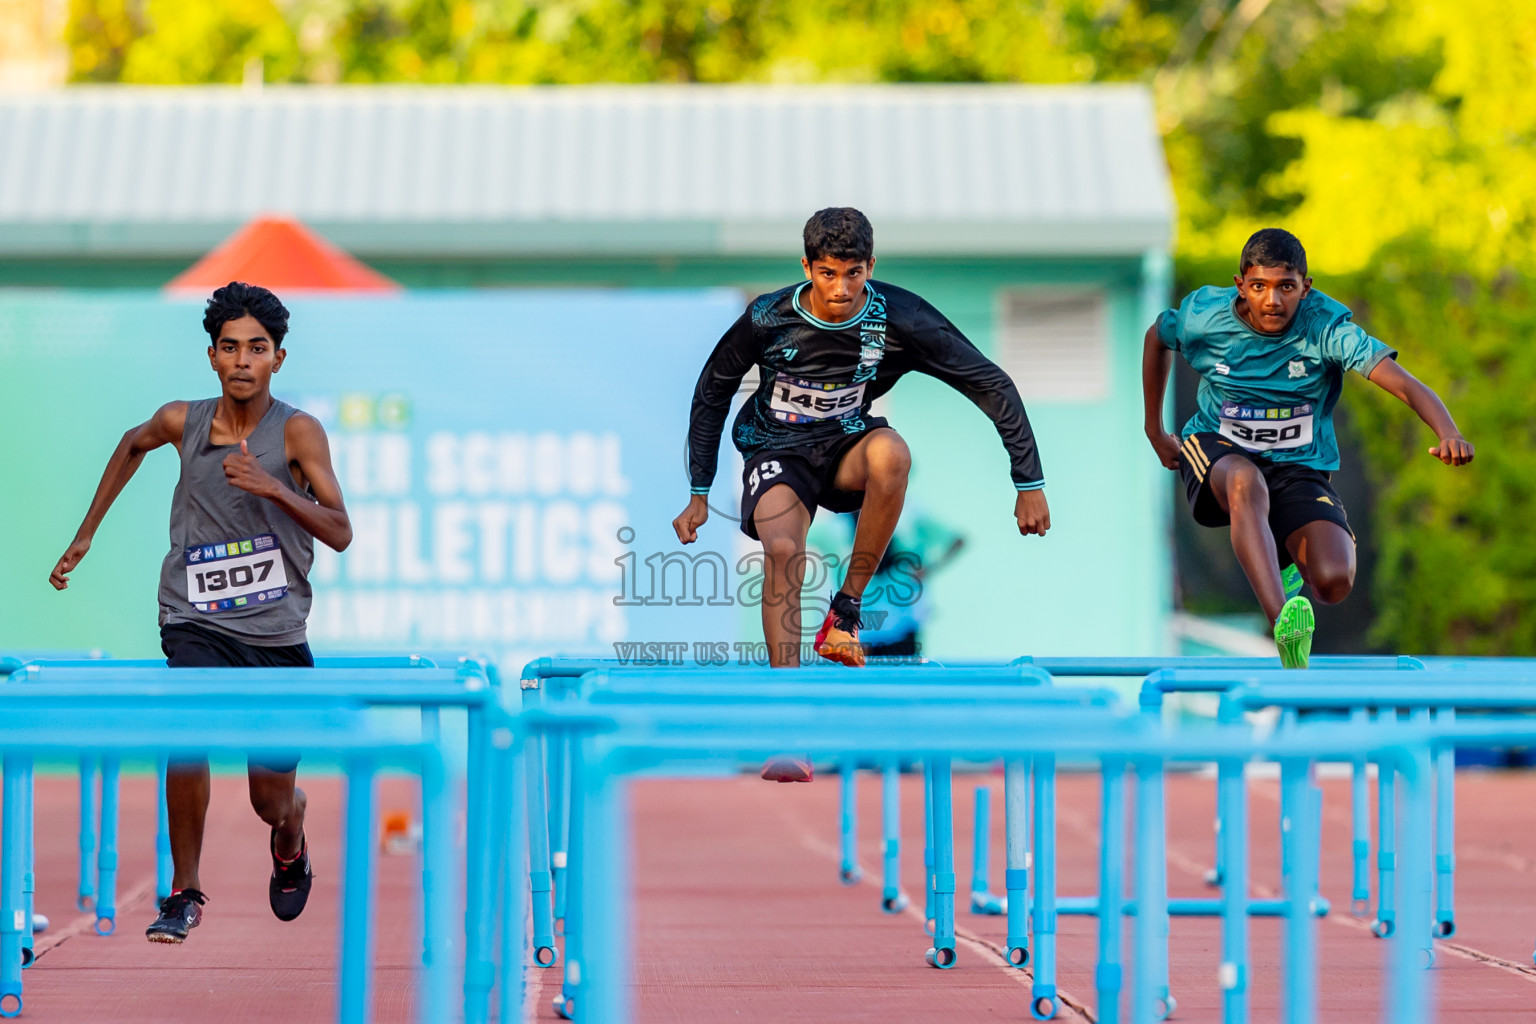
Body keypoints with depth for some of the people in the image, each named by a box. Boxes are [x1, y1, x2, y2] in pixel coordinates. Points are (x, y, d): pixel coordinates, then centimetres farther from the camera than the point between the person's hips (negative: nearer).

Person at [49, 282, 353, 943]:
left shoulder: (297, 432, -8)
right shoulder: (183, 422, 0)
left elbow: (340, 534, -15)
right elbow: (132, 445, 24)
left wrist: (274, 489, -30)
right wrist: (85, 535, 25)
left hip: (278, 636, -1)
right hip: (197, 624, 1)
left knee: (273, 804, 6)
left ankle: (291, 846, 46)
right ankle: (184, 892, -14)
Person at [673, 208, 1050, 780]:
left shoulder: (899, 320, -18)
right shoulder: (767, 320, -17)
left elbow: (992, 386, -12)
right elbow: (712, 392, 0)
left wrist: (1029, 484, -12)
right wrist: (699, 493, 0)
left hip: (846, 443, 1)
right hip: (777, 449, -1)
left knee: (891, 453, -36)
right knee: (783, 551, -30)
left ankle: (848, 606, -19)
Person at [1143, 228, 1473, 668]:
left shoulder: (1326, 327, -21)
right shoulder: (1203, 315, -14)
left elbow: (1405, 384, -33)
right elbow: (1157, 337, 12)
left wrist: (1449, 434, -53)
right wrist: (1154, 430, 17)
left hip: (1300, 467, 0)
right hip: (1217, 450, 0)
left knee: (1334, 582, -21)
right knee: (1246, 482, -39)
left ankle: (1289, 559, 21)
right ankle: (1283, 625, -53)